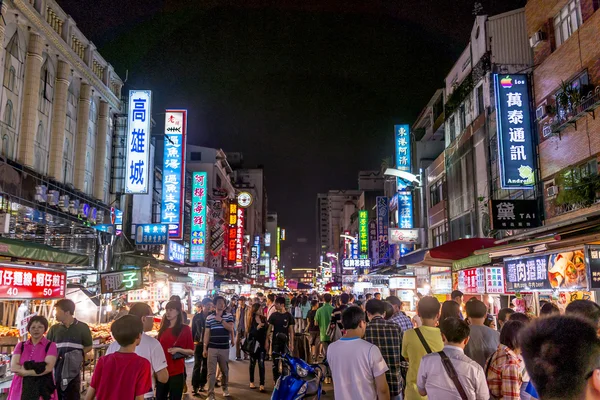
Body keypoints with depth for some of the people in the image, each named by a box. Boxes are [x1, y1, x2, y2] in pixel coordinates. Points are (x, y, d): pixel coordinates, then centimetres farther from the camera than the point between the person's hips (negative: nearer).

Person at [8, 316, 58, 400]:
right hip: (21, 387, 3)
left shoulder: (51, 345, 2)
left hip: (43, 387, -2)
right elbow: (13, 367, -2)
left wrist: (24, 371, -9)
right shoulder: (20, 345, 12)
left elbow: (48, 368, -11)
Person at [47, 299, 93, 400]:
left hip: (73, 371, -3)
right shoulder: (54, 328, 6)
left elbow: (88, 347, 6)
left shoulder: (82, 327, -2)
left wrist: (78, 354, -10)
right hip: (56, 370, 3)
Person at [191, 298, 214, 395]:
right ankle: (195, 387, -3)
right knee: (197, 365, -5)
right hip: (198, 343, -1)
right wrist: (193, 342, 3)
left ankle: (202, 384, 21)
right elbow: (193, 330, 5)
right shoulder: (196, 317, 1)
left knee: (206, 365, 9)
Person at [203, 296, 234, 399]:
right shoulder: (209, 317, 2)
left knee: (225, 370, 15)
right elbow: (206, 333, 3)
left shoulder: (229, 316, 1)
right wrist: (205, 348, 1)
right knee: (211, 372, -1)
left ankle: (225, 388, 37)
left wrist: (221, 320, -16)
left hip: (224, 348, 1)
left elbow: (230, 328, -14)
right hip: (212, 348, 0)